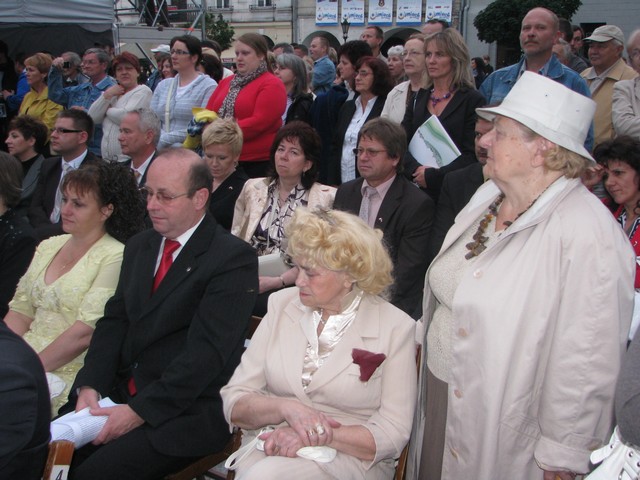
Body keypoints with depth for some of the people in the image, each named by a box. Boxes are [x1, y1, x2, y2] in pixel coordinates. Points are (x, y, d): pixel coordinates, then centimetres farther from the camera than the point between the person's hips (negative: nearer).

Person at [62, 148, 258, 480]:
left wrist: (139, 411, -20)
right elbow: (114, 321, 9)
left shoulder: (233, 259, -11)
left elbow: (206, 352, -18)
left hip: (186, 412, -6)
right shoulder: (139, 246, 14)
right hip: (119, 391, 7)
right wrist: (90, 386, -7)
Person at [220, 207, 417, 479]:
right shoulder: (282, 305, 5)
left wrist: (321, 436, -19)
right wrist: (287, 408, -17)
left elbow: (392, 434, -6)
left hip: (350, 457, -3)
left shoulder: (395, 328, -4)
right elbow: (234, 402, 3)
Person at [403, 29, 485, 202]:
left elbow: (472, 155, -10)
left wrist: (432, 176, -16)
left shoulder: (472, 100, -3)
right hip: (416, 188, 4)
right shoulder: (419, 97, 12)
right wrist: (416, 169, -14)